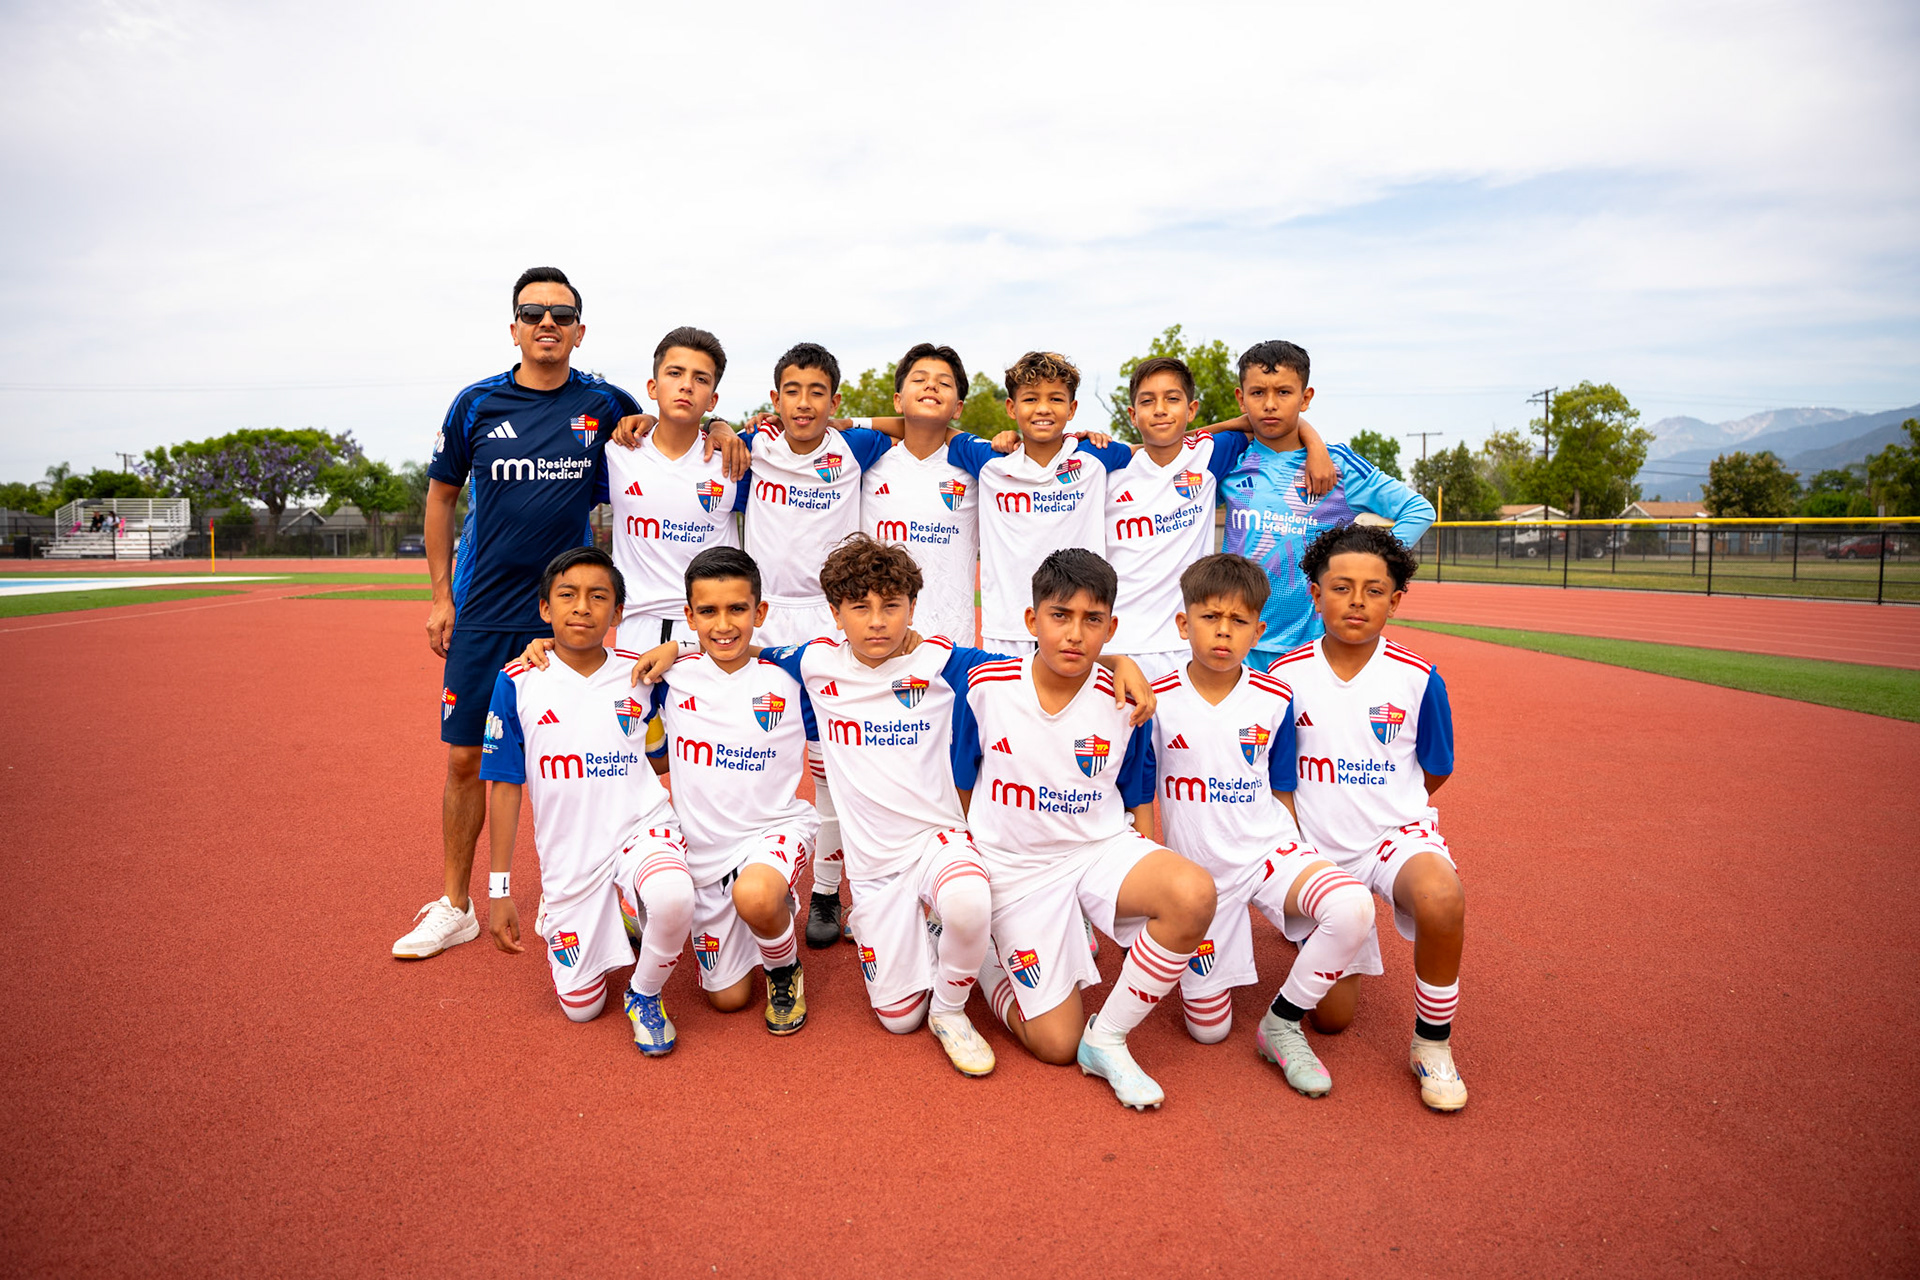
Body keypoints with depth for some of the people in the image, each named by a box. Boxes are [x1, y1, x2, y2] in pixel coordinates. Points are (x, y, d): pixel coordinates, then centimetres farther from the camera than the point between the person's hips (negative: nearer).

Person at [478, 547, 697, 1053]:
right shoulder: (518, 684, -2)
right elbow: (505, 786, 3)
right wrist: (499, 889, 3)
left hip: (641, 830, -1)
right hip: (568, 856, 1)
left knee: (673, 898, -36)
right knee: (581, 1005, 4)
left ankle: (646, 993, -4)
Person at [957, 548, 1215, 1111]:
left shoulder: (1122, 701, -7)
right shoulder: (986, 687, -10)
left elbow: (1140, 808, 5)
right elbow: (957, 789, 3)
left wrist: (1150, 889, -2)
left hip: (1102, 848, 2)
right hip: (1017, 867, -1)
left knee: (1194, 894, -31)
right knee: (1056, 1044, -4)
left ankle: (1107, 1039, -10)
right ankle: (983, 958, 27)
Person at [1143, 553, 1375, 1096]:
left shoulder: (1274, 699, -4)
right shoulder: (1158, 702, -9)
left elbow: (1282, 790, 8)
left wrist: (1296, 864, 5)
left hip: (1268, 852, 1)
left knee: (1352, 909, -31)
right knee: (1208, 1029, 3)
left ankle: (1282, 1023, -8)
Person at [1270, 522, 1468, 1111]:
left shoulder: (1418, 678, -8)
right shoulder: (1287, 677, -8)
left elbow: (1434, 774, 8)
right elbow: (1280, 788, -2)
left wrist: (1372, 804, 9)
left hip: (1398, 831, -1)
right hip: (1320, 850, 1)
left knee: (1441, 900, -37)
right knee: (1330, 1015, 3)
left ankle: (1432, 1042, -11)